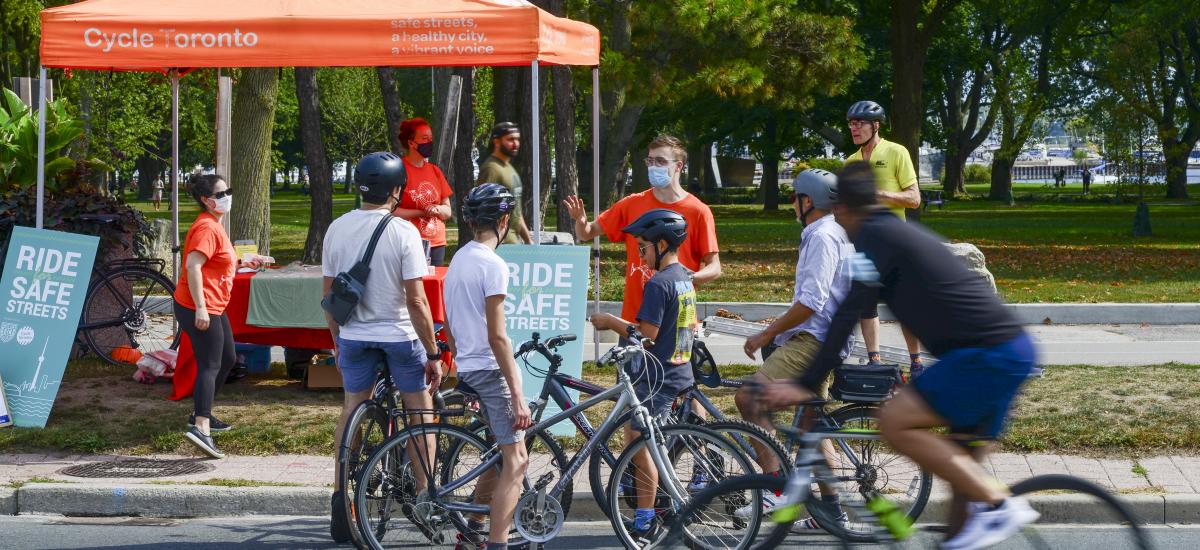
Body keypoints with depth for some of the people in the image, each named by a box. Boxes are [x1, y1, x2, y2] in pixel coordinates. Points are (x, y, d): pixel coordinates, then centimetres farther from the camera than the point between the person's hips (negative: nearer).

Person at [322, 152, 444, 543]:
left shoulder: (337, 229, -1)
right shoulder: (403, 232, -15)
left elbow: (329, 294, 5)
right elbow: (416, 300, -16)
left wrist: (337, 340, 18)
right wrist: (433, 354, -9)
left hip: (353, 336, 4)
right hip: (399, 336, -4)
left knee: (351, 413, 14)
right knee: (421, 413, 13)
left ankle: (341, 502, 9)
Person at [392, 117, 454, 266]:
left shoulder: (435, 171, 14)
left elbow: (447, 212, 17)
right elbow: (390, 211, -10)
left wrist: (437, 209, -5)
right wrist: (422, 212, -8)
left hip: (436, 244, 6)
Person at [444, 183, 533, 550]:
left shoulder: (459, 259, 12)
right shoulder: (492, 265, -15)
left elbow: (450, 327, 18)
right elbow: (497, 336, -19)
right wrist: (518, 396, -19)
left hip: (466, 368, 9)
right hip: (490, 368, -9)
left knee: (504, 452, 20)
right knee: (516, 460, -9)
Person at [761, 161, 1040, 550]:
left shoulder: (874, 236, -6)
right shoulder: (902, 232, 22)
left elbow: (849, 313, -15)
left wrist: (806, 385, -15)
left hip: (988, 354, -10)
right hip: (1013, 350, 10)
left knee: (895, 422, -13)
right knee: (962, 465, 14)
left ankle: (998, 503, -12)